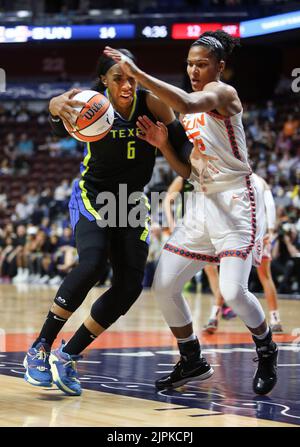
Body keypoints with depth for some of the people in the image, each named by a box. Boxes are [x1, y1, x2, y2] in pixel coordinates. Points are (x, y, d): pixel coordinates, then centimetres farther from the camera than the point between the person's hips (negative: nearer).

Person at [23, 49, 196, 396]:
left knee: (130, 286, -6)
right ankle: (40, 349, -17)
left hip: (132, 204, 4)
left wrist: (162, 140, -29)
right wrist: (60, 105, -68)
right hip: (92, 198, -4)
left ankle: (67, 356, 5)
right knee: (91, 265, -29)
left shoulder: (151, 103, -12)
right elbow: (58, 109, -44)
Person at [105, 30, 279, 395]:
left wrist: (137, 74, -35)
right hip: (201, 201, 8)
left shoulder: (221, 92, -11)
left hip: (234, 201, -8)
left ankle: (266, 352, 10)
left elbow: (186, 104, -34)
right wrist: (163, 142, 0)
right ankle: (192, 363, 18)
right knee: (164, 286, 2)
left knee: (233, 291, -19)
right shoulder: (192, 108, 15)